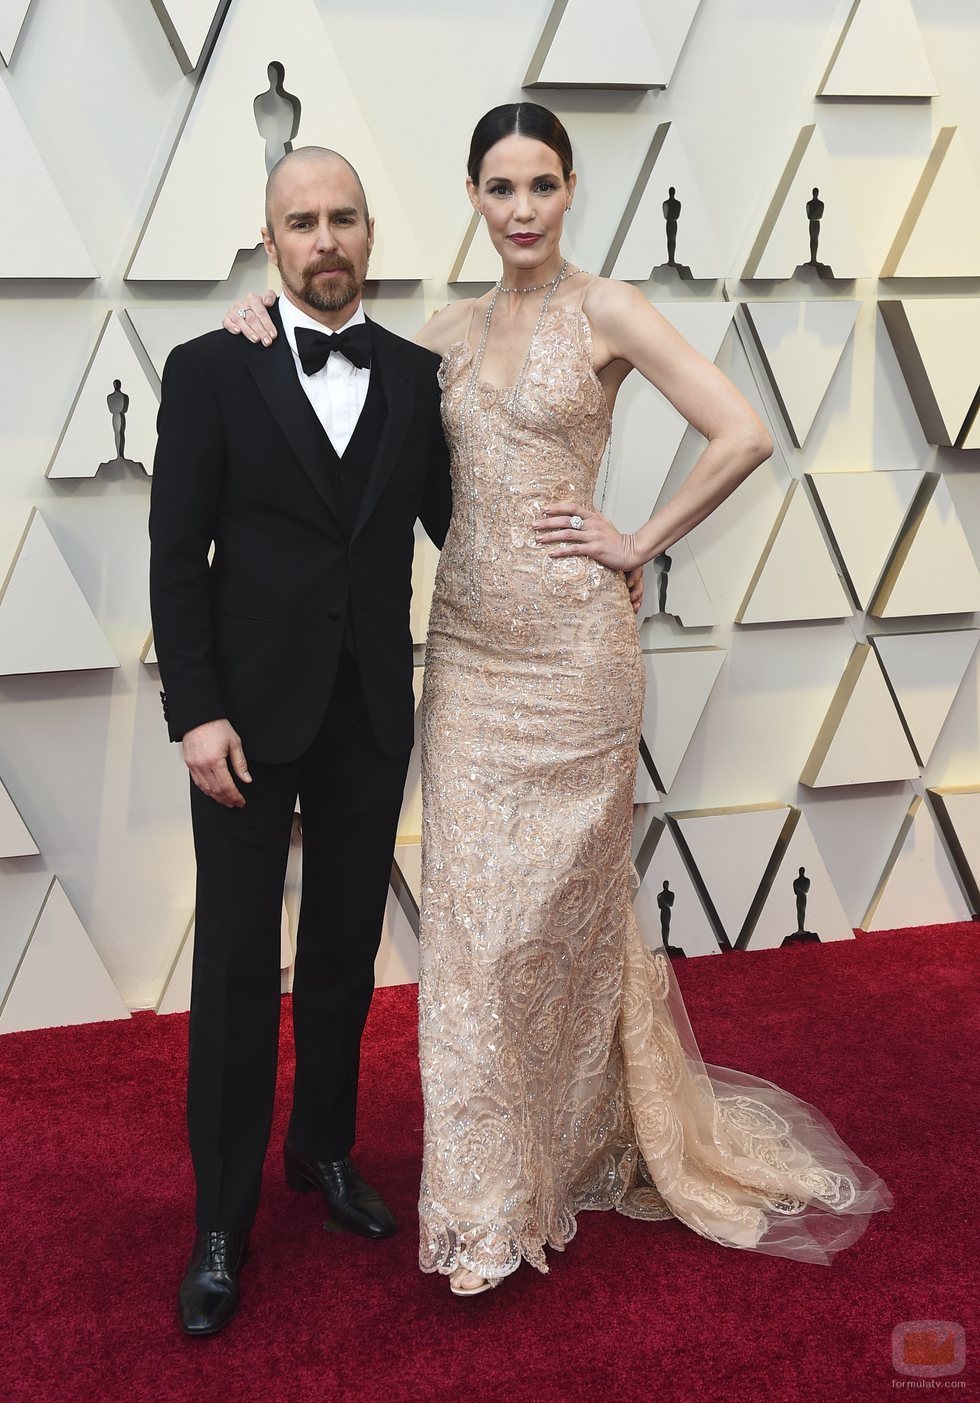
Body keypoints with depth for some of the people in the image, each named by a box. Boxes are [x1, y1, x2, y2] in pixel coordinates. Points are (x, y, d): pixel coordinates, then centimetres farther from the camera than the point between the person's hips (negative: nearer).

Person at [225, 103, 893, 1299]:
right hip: (467, 643, 5)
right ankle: (493, 1184, 24)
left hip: (569, 646, -5)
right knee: (471, 906, 7)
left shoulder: (605, 312, -5)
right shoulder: (453, 328, 11)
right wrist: (275, 321, 5)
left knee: (557, 899, 3)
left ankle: (568, 1152, 25)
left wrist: (639, 543, -9)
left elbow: (742, 436, -12)